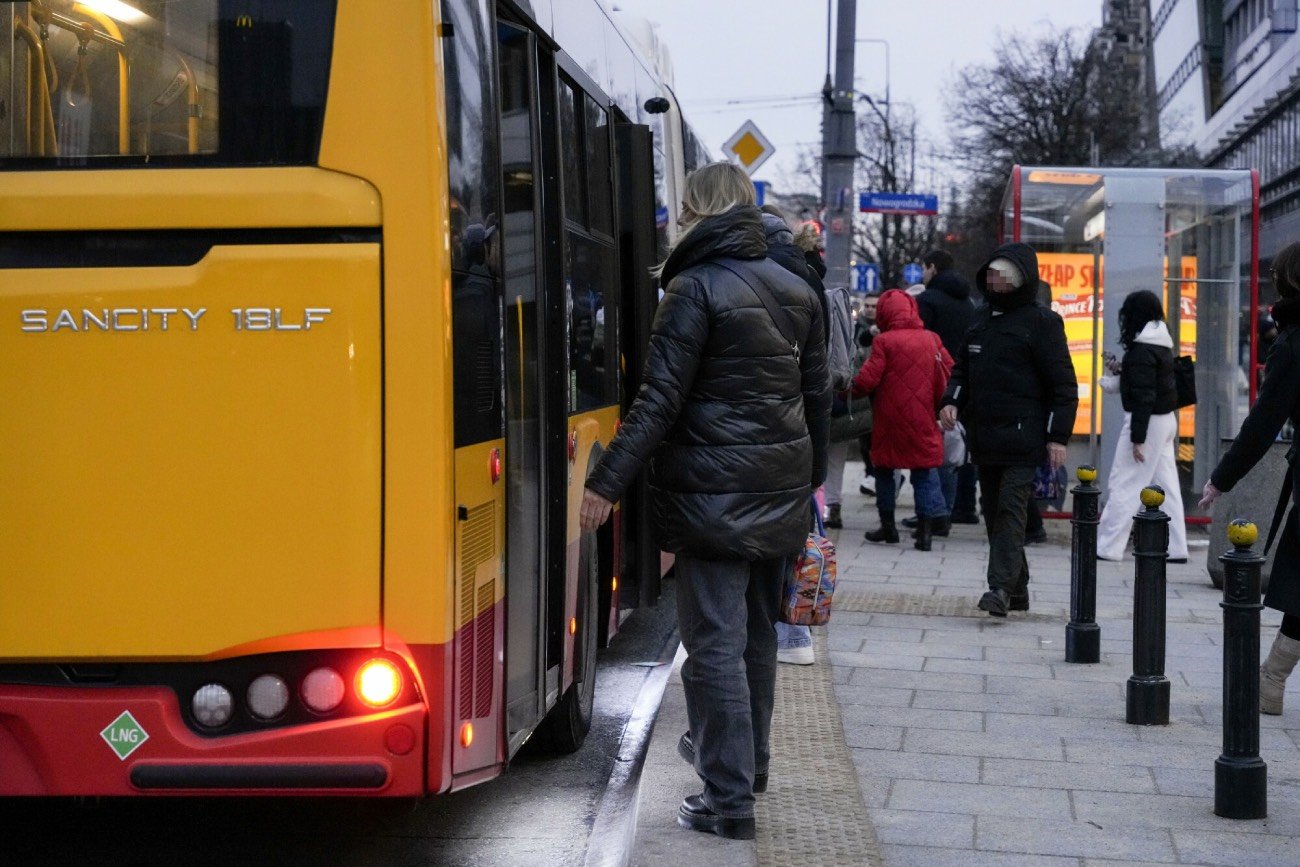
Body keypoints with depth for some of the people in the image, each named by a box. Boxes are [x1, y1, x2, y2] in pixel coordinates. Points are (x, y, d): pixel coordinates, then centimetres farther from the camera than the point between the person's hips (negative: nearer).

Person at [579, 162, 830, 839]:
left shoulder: (696, 288, -11)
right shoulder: (796, 291, 9)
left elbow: (661, 398, -17)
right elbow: (817, 395, 15)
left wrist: (606, 483, -17)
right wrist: (810, 476, 27)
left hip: (714, 496, -7)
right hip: (782, 493, 7)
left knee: (715, 641, -3)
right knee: (757, 631, 21)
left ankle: (729, 800, -3)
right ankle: (746, 757, 37)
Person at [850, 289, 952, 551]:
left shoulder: (884, 341, -11)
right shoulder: (932, 339, 2)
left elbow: (868, 379, -13)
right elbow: (948, 372, 6)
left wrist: (851, 390, 5)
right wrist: (938, 404, 18)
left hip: (890, 419, -2)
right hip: (922, 420, 2)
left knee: (885, 469, 13)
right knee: (925, 470, 7)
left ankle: (888, 525, 18)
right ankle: (925, 529, 0)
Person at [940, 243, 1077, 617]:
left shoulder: (1041, 321, -6)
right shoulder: (982, 317, 15)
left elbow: (1063, 384, -6)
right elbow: (963, 368, 23)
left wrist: (1058, 436, -12)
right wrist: (952, 402, 3)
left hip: (1022, 438, -7)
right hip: (983, 436, 7)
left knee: (1011, 508, -13)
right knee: (993, 511, 10)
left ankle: (1002, 586, -18)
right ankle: (1017, 589, 18)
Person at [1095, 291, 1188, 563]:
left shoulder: (1142, 351, -17)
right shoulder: (1162, 345, 11)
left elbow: (1144, 396, -20)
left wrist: (1137, 437, -20)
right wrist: (1120, 371, 11)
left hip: (1148, 421, -9)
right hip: (1166, 420, 9)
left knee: (1124, 484, -4)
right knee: (1166, 485, 10)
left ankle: (1107, 546, -1)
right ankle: (1175, 547, 12)